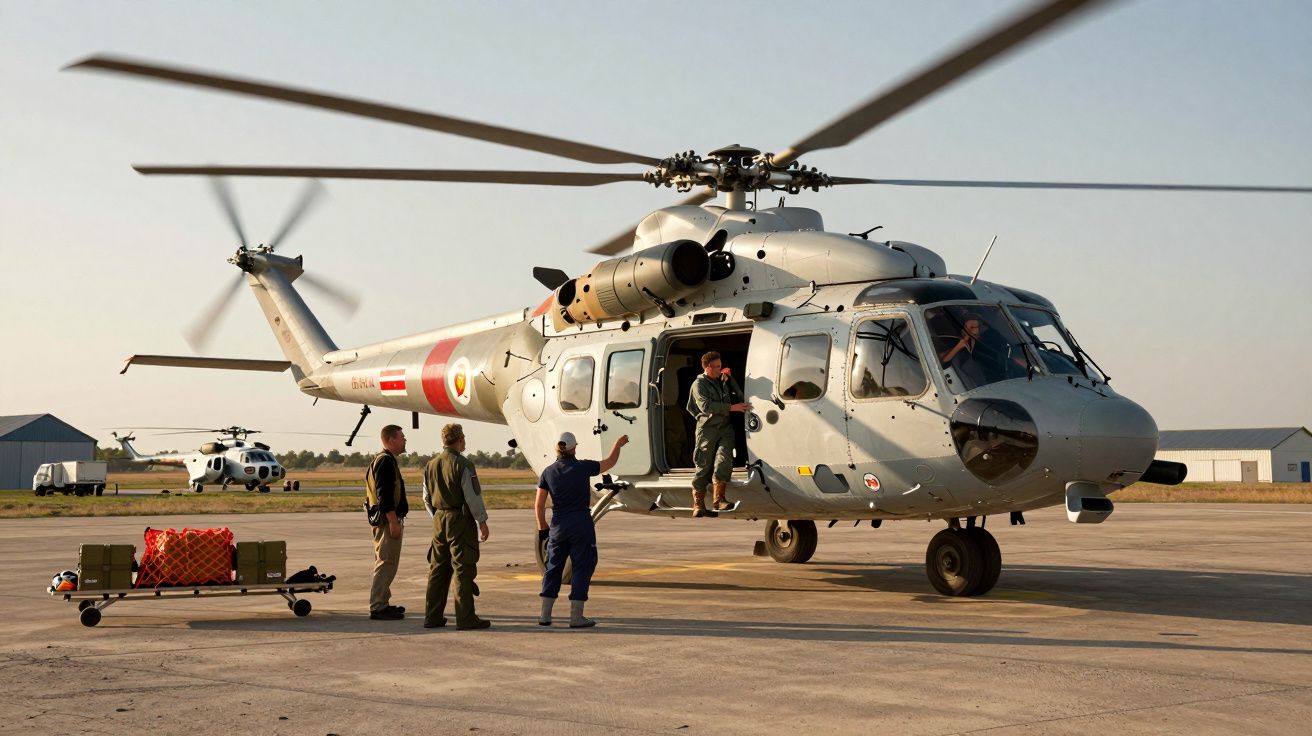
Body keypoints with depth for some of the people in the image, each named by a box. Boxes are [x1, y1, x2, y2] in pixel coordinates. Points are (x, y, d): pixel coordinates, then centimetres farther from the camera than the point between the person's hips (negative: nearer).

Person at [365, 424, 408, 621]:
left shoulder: (382, 460, 18)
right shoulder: (386, 461, -15)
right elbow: (384, 495, -23)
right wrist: (393, 522, -25)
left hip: (385, 520, 11)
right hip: (388, 519, -11)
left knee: (385, 563, 16)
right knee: (386, 563, -9)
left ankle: (382, 603, 23)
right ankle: (378, 607, -7)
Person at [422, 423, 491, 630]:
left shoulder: (431, 465, 9)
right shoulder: (463, 465, -13)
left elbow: (427, 497, 15)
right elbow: (473, 497, -14)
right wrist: (482, 522, -7)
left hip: (439, 520, 7)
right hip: (461, 520, -7)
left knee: (438, 569, 13)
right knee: (463, 570, -3)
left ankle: (432, 616, 16)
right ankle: (465, 618, -2)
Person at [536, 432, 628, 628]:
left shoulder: (548, 473, 0)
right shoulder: (583, 467, -8)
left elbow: (539, 504, 2)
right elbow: (610, 462, 8)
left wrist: (542, 528, 14)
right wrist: (618, 444, 26)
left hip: (558, 526, 4)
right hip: (581, 523, -3)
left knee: (553, 567, 14)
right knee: (581, 568, 4)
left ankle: (545, 615, 14)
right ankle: (576, 617, 1)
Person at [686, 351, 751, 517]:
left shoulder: (723, 380, 17)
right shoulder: (699, 384, -1)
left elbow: (739, 396, 15)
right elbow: (706, 406, -17)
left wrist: (728, 378, 4)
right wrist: (732, 407, -22)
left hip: (725, 427, 4)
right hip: (707, 429, -4)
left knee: (724, 461, -16)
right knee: (704, 467, -2)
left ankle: (718, 499, -10)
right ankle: (698, 505, 3)